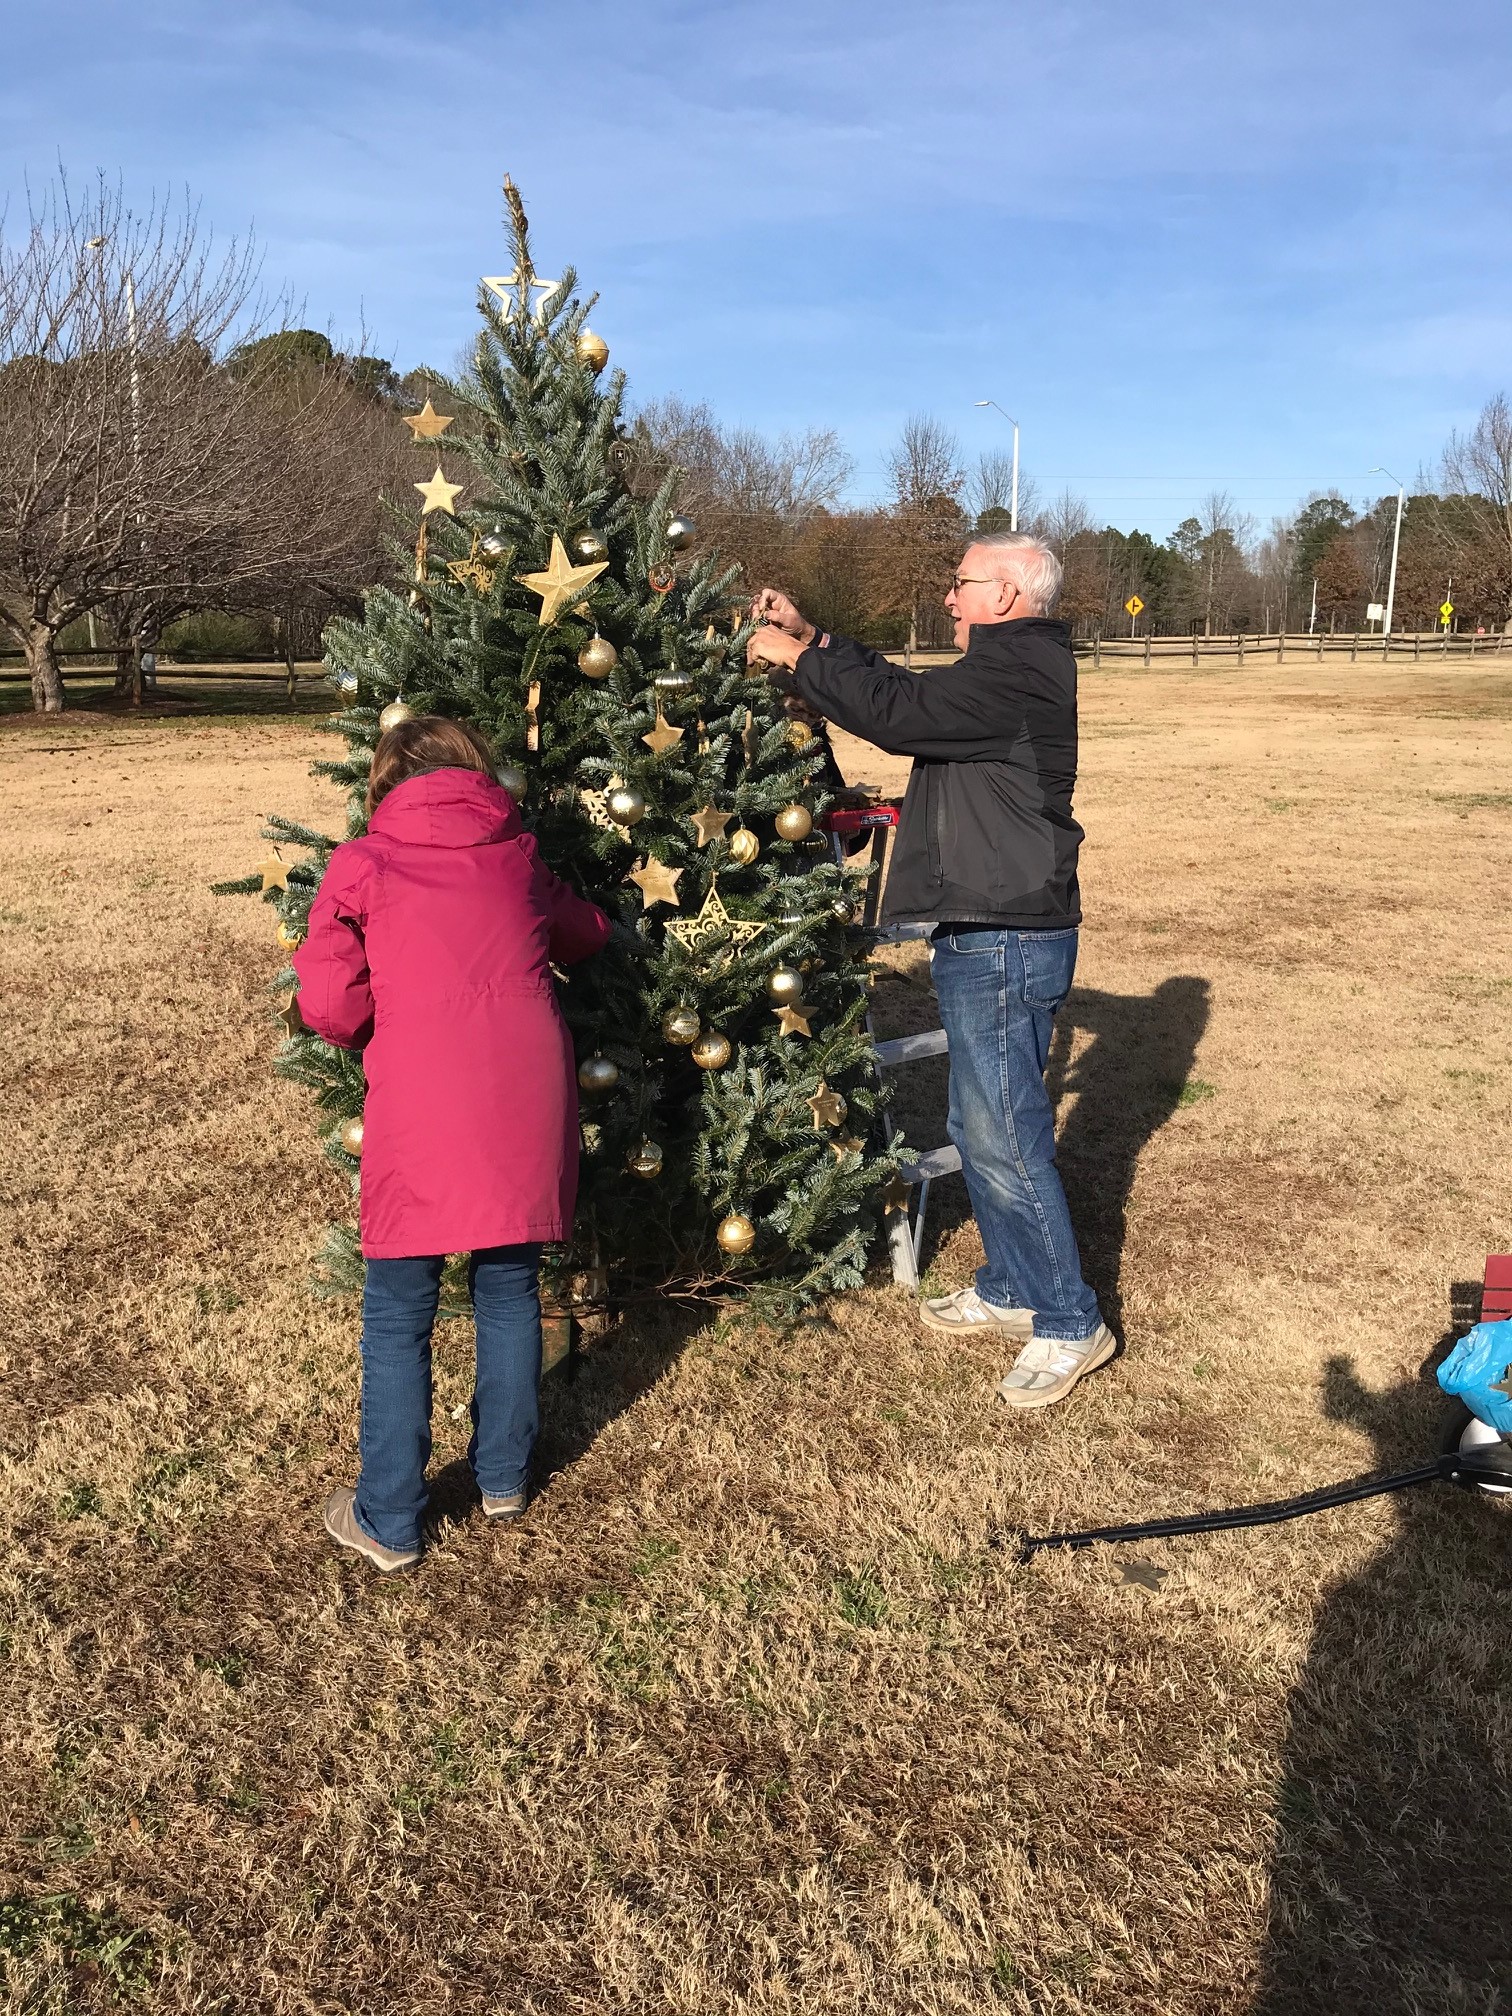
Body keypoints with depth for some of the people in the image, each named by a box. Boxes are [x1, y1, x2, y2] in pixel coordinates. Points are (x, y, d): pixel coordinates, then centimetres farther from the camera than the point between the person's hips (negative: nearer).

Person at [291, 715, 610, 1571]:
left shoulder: (362, 865, 4)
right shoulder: (517, 856, 13)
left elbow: (328, 1003, -3)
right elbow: (586, 935, 29)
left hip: (422, 1112, -3)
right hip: (527, 1106, 3)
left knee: (400, 1317, 10)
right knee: (510, 1290, 20)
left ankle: (389, 1522, 20)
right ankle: (505, 1476, 35)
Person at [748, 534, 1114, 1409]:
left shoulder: (1013, 676, -17)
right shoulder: (1016, 670, 15)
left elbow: (896, 710, -23)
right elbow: (906, 689, 21)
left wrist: (796, 658, -9)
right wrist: (810, 637, 14)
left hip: (1007, 943, -11)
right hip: (985, 934, 11)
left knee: (1003, 1136, -6)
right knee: (985, 1128, 17)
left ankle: (1070, 1322, 6)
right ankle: (1012, 1290, 31)